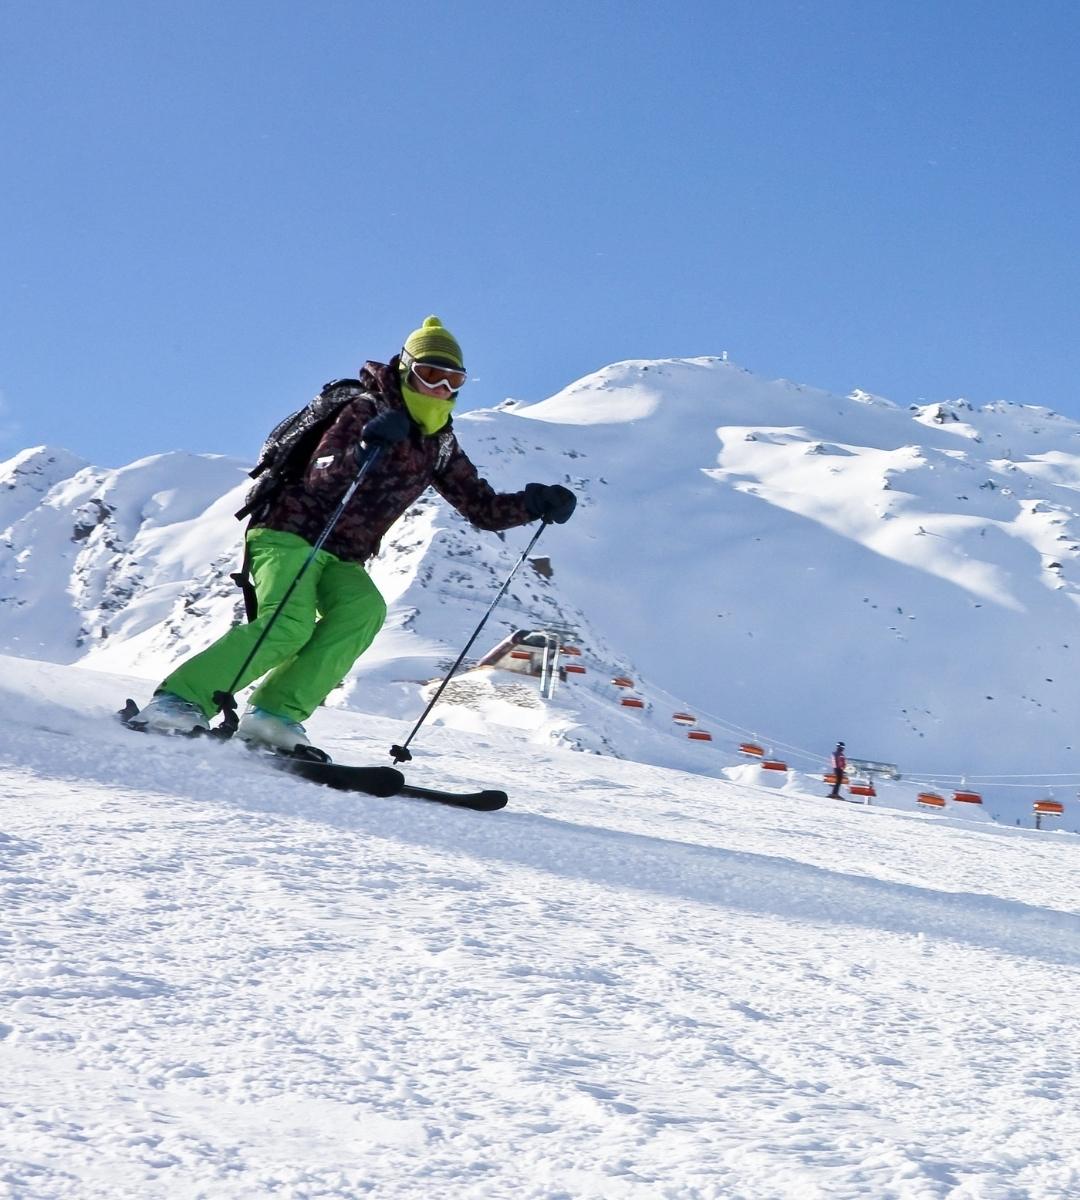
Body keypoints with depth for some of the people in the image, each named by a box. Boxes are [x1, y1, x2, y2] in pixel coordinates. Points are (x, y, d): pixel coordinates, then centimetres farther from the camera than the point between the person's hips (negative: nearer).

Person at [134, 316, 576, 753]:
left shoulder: (438, 445, 11)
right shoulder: (366, 409, -10)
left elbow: (484, 508, 14)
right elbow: (322, 479, -23)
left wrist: (537, 504, -1)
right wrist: (365, 449, -42)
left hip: (342, 559, 6)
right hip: (290, 533, -6)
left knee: (364, 611, -27)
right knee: (288, 626, -30)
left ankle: (276, 712, -27)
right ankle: (181, 698, -25)